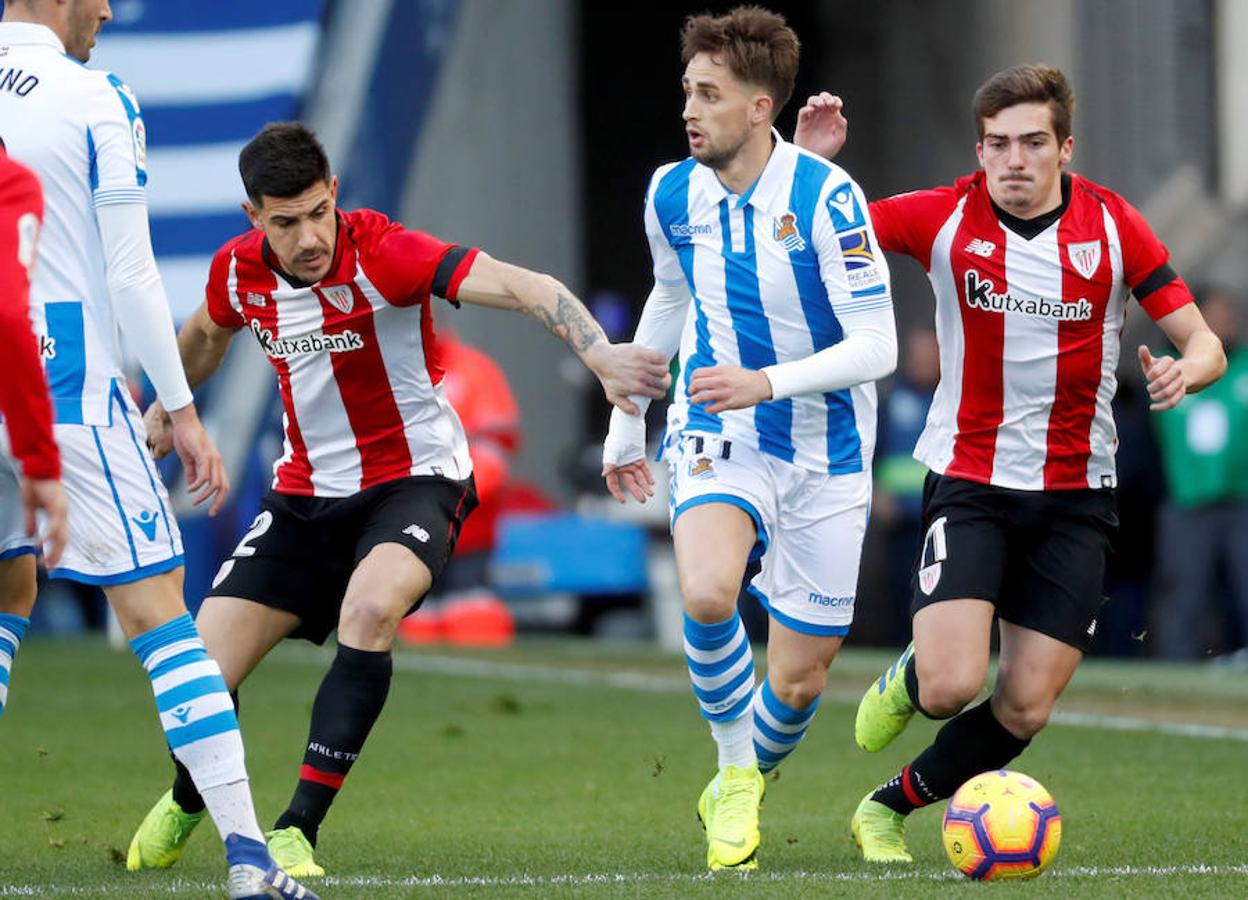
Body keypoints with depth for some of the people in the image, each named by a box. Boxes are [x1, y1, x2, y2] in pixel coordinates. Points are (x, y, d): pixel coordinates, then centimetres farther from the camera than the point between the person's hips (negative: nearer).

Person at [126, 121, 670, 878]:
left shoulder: (381, 254, -23)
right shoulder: (239, 272, -6)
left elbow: (522, 287, -34)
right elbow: (207, 334, 20)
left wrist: (600, 353, -49)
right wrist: (167, 407, 34)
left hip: (414, 481, -5)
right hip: (307, 491, 5)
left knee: (370, 609, -36)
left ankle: (297, 830, -29)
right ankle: (187, 802, 33)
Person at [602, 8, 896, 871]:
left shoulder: (826, 197, -18)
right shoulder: (673, 195, -3)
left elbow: (877, 347, -19)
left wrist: (768, 382, -32)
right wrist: (625, 421, 25)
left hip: (824, 454, -2)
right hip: (718, 441, 2)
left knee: (800, 679, 3)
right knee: (707, 594, -30)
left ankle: (737, 792, 34)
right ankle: (735, 769, -7)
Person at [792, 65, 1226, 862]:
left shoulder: (1113, 227, -5)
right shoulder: (946, 219, -6)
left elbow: (1205, 345, -3)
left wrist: (1186, 370, -26)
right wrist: (809, 162, -18)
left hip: (1075, 497, 1)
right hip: (968, 483, -1)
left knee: (1026, 709, -2)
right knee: (952, 687, -19)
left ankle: (890, 809, 23)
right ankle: (906, 680, 20)